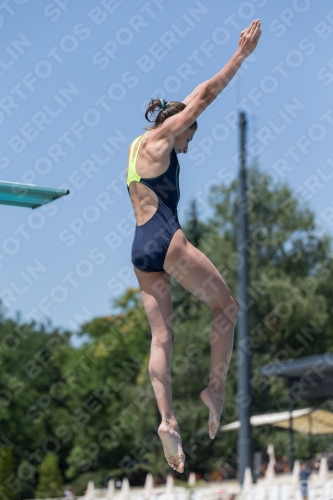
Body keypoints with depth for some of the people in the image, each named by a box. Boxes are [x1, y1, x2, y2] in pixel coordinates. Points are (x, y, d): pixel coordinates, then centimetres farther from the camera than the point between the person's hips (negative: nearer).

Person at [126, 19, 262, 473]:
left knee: (161, 336, 3)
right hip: (167, 242, -9)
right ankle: (217, 389, 1)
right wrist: (241, 55, 1)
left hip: (141, 252, 9)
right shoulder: (157, 139, -1)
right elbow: (204, 96, -3)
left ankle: (167, 419, -5)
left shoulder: (138, 149, 22)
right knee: (227, 307, 5)